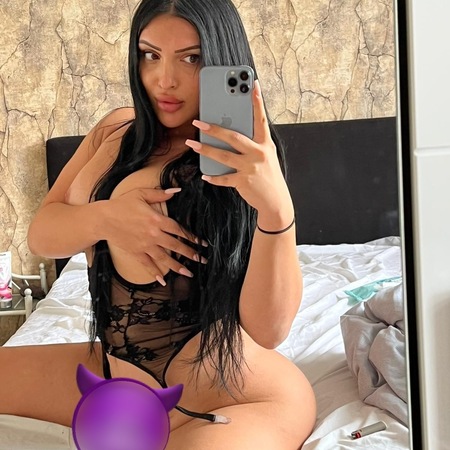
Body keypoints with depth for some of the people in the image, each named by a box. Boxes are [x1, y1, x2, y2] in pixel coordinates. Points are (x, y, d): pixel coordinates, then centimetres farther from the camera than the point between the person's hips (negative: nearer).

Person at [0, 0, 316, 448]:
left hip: (237, 399, -6)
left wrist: (276, 207, -39)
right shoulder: (117, 131, 4)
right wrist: (104, 217, -20)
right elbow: (40, 235, 1)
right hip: (118, 370, 7)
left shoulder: (244, 166, -15)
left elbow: (269, 329, -23)